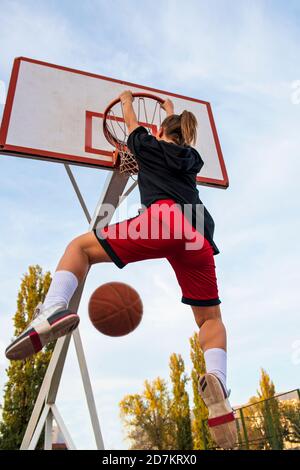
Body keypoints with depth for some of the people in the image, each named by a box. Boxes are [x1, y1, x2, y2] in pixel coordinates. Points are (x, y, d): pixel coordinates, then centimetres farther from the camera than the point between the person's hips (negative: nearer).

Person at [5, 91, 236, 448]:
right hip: (199, 237, 5)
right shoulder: (192, 158, 35)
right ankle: (216, 378, -13)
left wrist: (126, 100, 67)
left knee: (80, 247, 6)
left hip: (162, 220, -4)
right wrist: (173, 112, 77)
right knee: (210, 318, 15)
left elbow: (131, 122, 46)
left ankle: (54, 309, -22)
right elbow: (183, 139, 59)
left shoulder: (151, 146, 25)